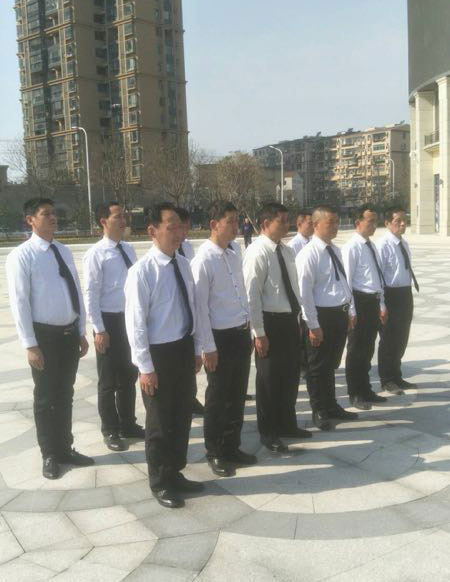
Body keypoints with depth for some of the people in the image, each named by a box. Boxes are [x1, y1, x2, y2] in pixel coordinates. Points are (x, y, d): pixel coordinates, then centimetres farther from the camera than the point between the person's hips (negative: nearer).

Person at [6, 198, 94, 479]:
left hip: (70, 332, 5)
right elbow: (20, 303, -13)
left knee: (65, 395, 17)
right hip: (45, 334, -5)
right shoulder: (22, 255, -11)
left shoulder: (64, 251, 7)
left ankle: (65, 449, 33)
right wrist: (30, 345, -15)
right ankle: (50, 455, 26)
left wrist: (82, 332, 11)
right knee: (46, 398, 9)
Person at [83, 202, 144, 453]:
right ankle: (111, 430, 25)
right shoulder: (96, 254, -14)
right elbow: (91, 294, -14)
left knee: (129, 375, 18)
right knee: (109, 380, 8)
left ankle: (128, 424, 34)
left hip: (131, 318, 6)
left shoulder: (129, 249, 5)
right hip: (109, 320, -6)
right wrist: (99, 330, -16)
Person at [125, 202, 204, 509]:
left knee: (183, 417, 18)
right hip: (159, 353, -6)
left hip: (184, 348, 7)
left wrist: (196, 349, 13)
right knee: (160, 422, 9)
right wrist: (145, 367, -17)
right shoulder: (142, 271, -18)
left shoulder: (184, 264, 3)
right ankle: (161, 483, 29)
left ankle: (176, 474, 38)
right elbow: (136, 322, -17)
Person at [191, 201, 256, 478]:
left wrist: (249, 332, 14)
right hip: (221, 337, -7)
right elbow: (200, 307, -16)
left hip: (242, 334, 7)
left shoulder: (235, 255, 7)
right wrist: (208, 347, -15)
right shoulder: (204, 260, -16)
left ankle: (232, 447, 34)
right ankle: (216, 453, 27)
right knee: (218, 398, 8)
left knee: (237, 395, 17)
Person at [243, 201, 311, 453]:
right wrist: (259, 332, -17)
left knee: (291, 374, 18)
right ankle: (268, 433, 23)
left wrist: (297, 319, 14)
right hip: (271, 321, -8)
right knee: (269, 378, 6)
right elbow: (252, 295, -17)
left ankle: (287, 424, 37)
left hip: (290, 320, 8)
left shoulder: (288, 251, 9)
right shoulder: (257, 252, -15)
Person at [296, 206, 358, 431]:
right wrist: (313, 325, -17)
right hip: (322, 315, -8)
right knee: (318, 367, 8)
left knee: (332, 364, 21)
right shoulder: (309, 254, -15)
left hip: (340, 315, 8)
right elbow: (304, 292, -17)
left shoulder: (335, 250, 10)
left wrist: (351, 311, 13)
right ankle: (320, 412, 24)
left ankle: (331, 407, 36)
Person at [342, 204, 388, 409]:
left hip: (373, 302, 8)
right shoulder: (352, 247, -14)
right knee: (356, 349, 5)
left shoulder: (372, 246, 12)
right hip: (360, 302, -8)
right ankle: (355, 395, 18)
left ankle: (366, 391, 31)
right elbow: (347, 281, -16)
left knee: (368, 349, 18)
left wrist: (381, 305, 17)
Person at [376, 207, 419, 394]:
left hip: (406, 294, 8)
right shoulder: (383, 245, -17)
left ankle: (396, 377, 33)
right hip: (391, 295, -8)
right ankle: (386, 380, 18)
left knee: (401, 338, 18)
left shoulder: (404, 244, 9)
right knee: (388, 338, 4)